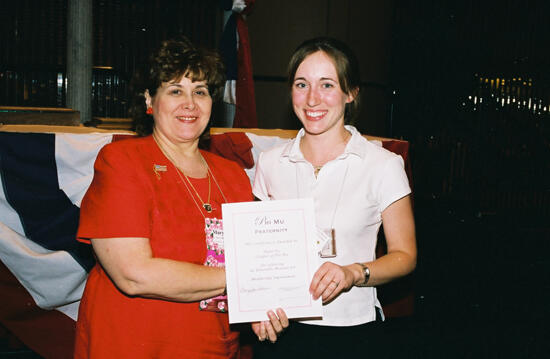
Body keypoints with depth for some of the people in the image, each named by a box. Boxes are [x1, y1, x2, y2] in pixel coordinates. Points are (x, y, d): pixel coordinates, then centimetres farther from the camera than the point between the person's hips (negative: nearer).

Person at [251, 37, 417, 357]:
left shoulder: (383, 165, -8)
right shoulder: (271, 162, 1)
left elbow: (405, 255, -4)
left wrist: (353, 273, -20)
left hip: (352, 330, -2)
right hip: (281, 328, 2)